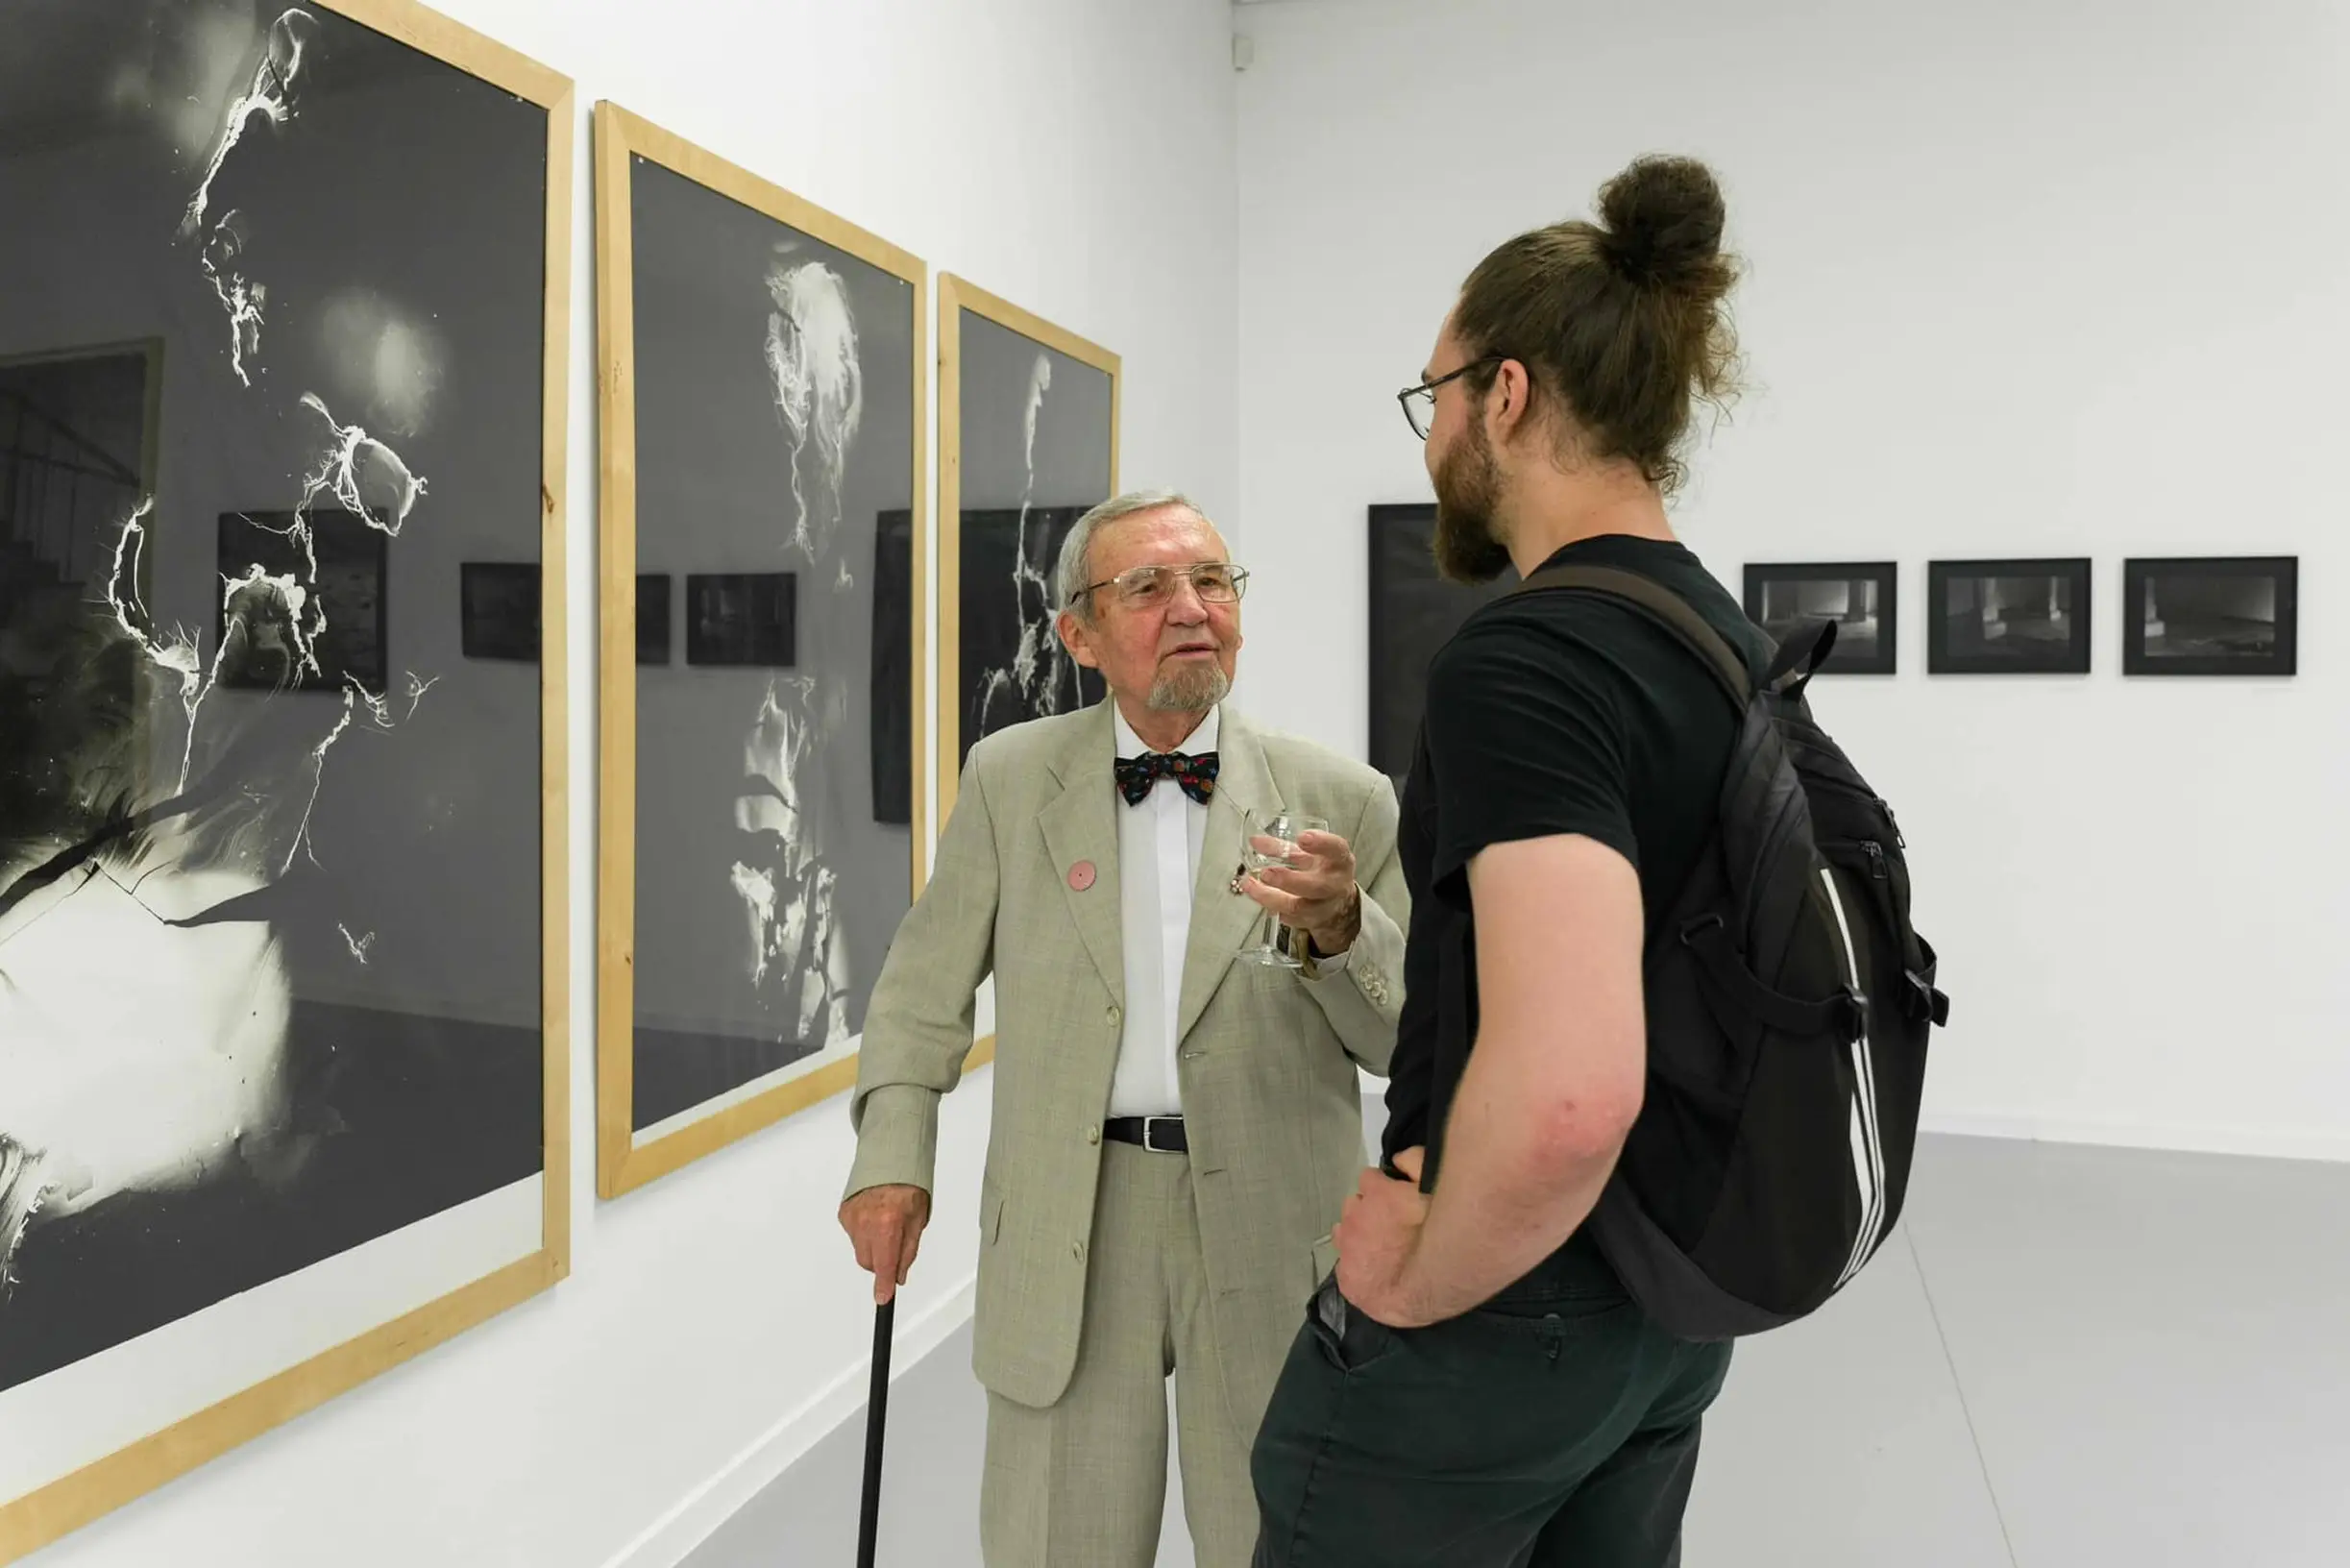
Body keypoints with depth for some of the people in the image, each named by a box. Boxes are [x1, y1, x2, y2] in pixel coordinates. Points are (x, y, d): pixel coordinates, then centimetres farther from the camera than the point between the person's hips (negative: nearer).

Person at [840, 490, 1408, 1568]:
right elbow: (924, 985, 9)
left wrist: (1342, 930, -19)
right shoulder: (1009, 778, 1)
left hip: (1275, 1234, 0)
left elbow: (1412, 1040, -1)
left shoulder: (1343, 800, -3)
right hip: (1066, 1229, 1)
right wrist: (893, 1158, 1)